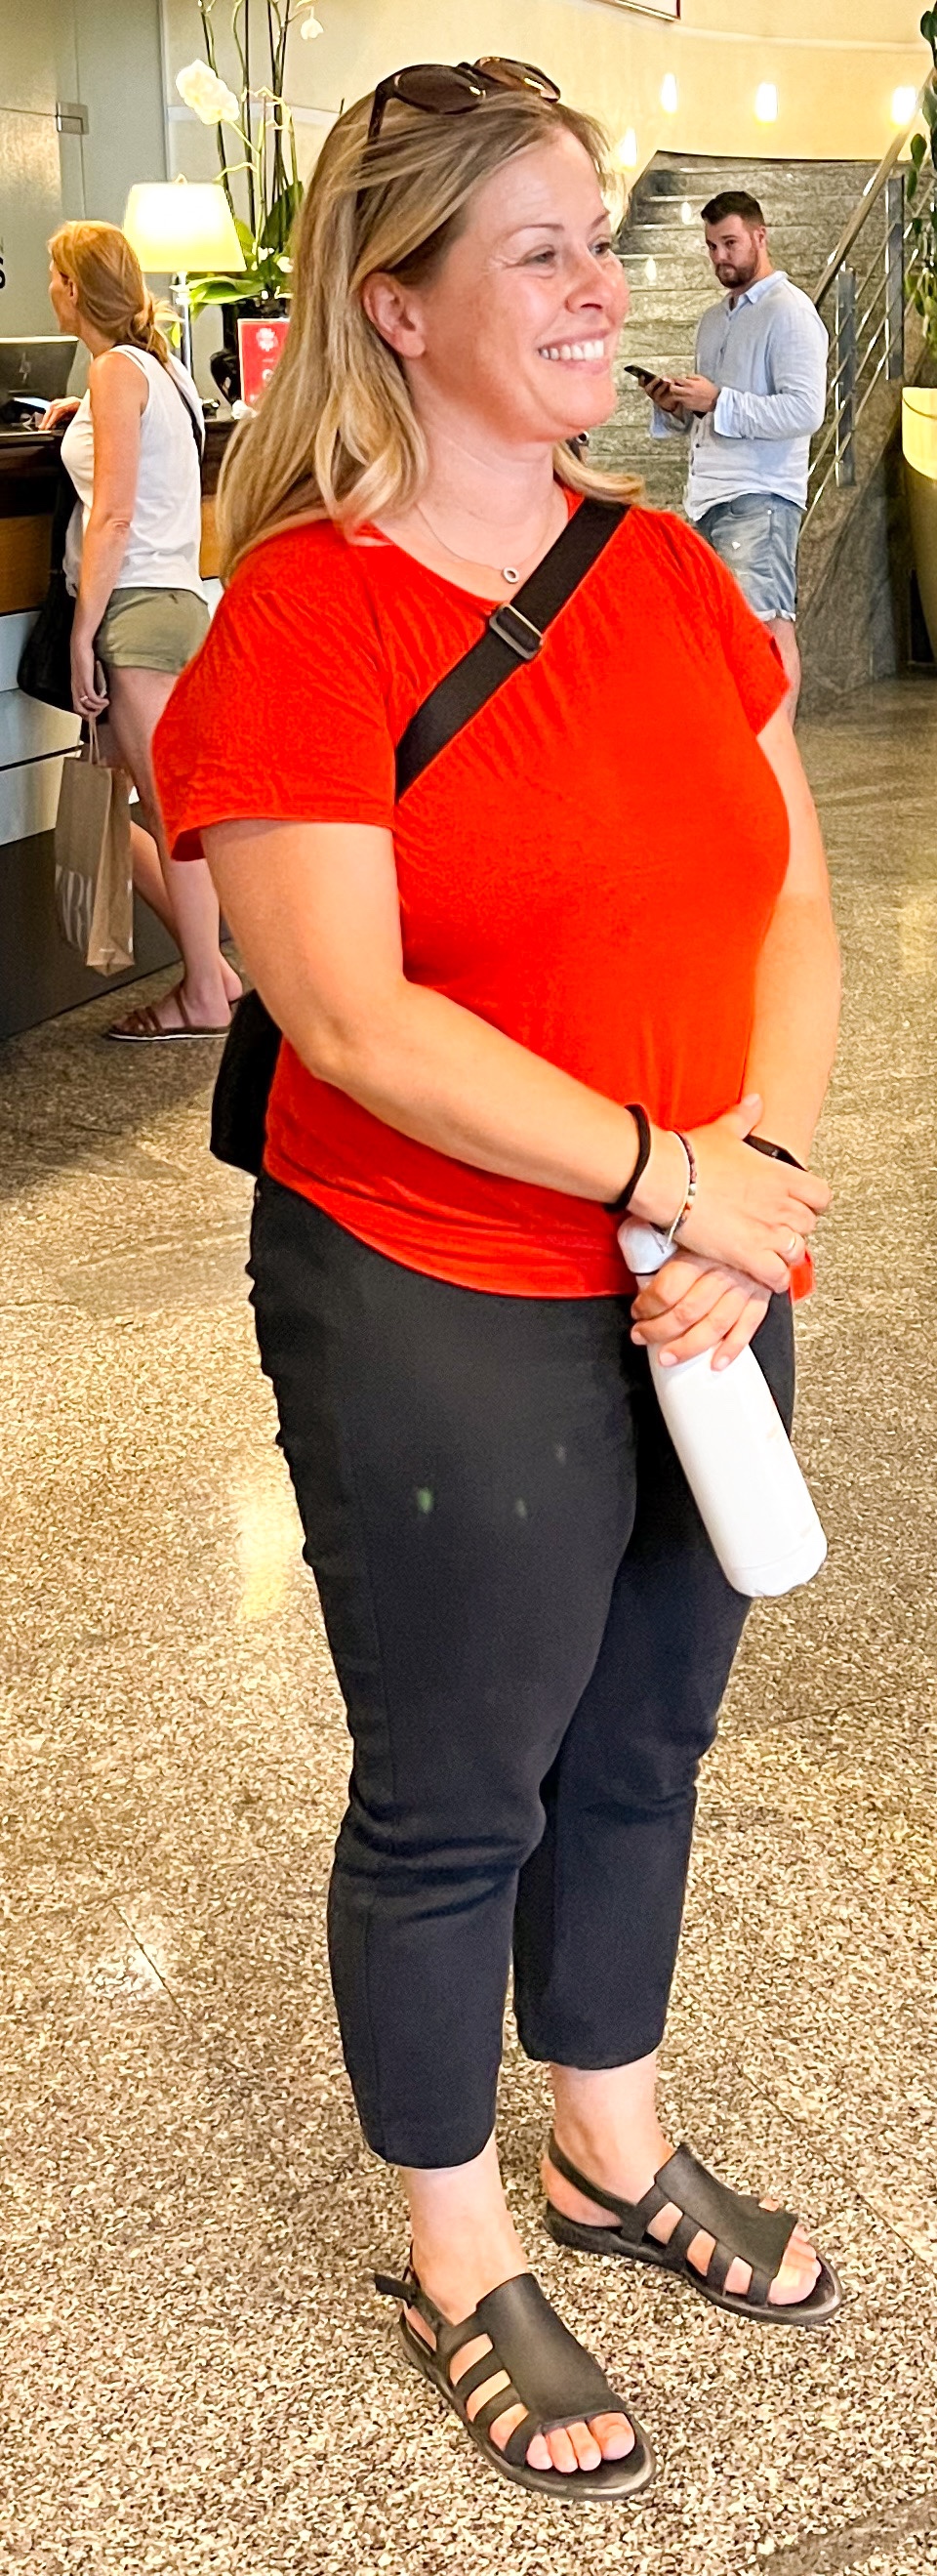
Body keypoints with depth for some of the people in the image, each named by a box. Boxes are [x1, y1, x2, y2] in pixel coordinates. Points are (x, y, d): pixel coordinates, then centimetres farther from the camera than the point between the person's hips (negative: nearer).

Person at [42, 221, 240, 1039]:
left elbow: (114, 517, -15)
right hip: (171, 600, 9)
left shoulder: (116, 370, -8)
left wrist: (83, 633, -14)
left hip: (137, 605, -9)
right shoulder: (160, 365, 18)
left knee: (167, 809, -5)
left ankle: (205, 998, 1)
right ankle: (211, 965, 15)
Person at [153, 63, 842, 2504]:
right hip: (440, 1320, -6)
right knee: (454, 1797, 11)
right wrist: (664, 1177, -18)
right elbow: (354, 1023, -21)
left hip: (700, 1290, 6)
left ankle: (611, 2148, 46)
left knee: (641, 1749, 21)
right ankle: (459, 2260, 34)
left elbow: (795, 904, 5)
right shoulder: (306, 612, -14)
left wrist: (765, 1157, -11)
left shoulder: (669, 576, 6)